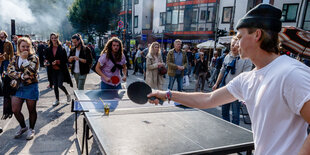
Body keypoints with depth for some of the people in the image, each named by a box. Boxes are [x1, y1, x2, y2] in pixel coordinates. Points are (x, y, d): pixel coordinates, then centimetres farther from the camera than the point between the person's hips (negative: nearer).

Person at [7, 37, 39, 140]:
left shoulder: (34, 58, -6)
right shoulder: (15, 58, 8)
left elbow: (30, 71, -19)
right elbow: (10, 71, -3)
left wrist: (24, 58, -17)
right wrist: (22, 76, -17)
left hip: (31, 86, -4)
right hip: (18, 87, 4)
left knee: (31, 110, 7)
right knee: (15, 110, 3)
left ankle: (31, 129, 27)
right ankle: (23, 127, 29)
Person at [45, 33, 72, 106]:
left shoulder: (62, 49, -4)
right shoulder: (48, 49, 5)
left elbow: (65, 60, -5)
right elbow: (47, 59, 10)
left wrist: (57, 61, -17)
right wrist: (50, 63, -11)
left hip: (61, 70, -3)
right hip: (53, 70, 4)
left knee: (60, 84, -8)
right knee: (55, 85, 9)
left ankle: (67, 94, 21)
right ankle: (57, 100, 22)